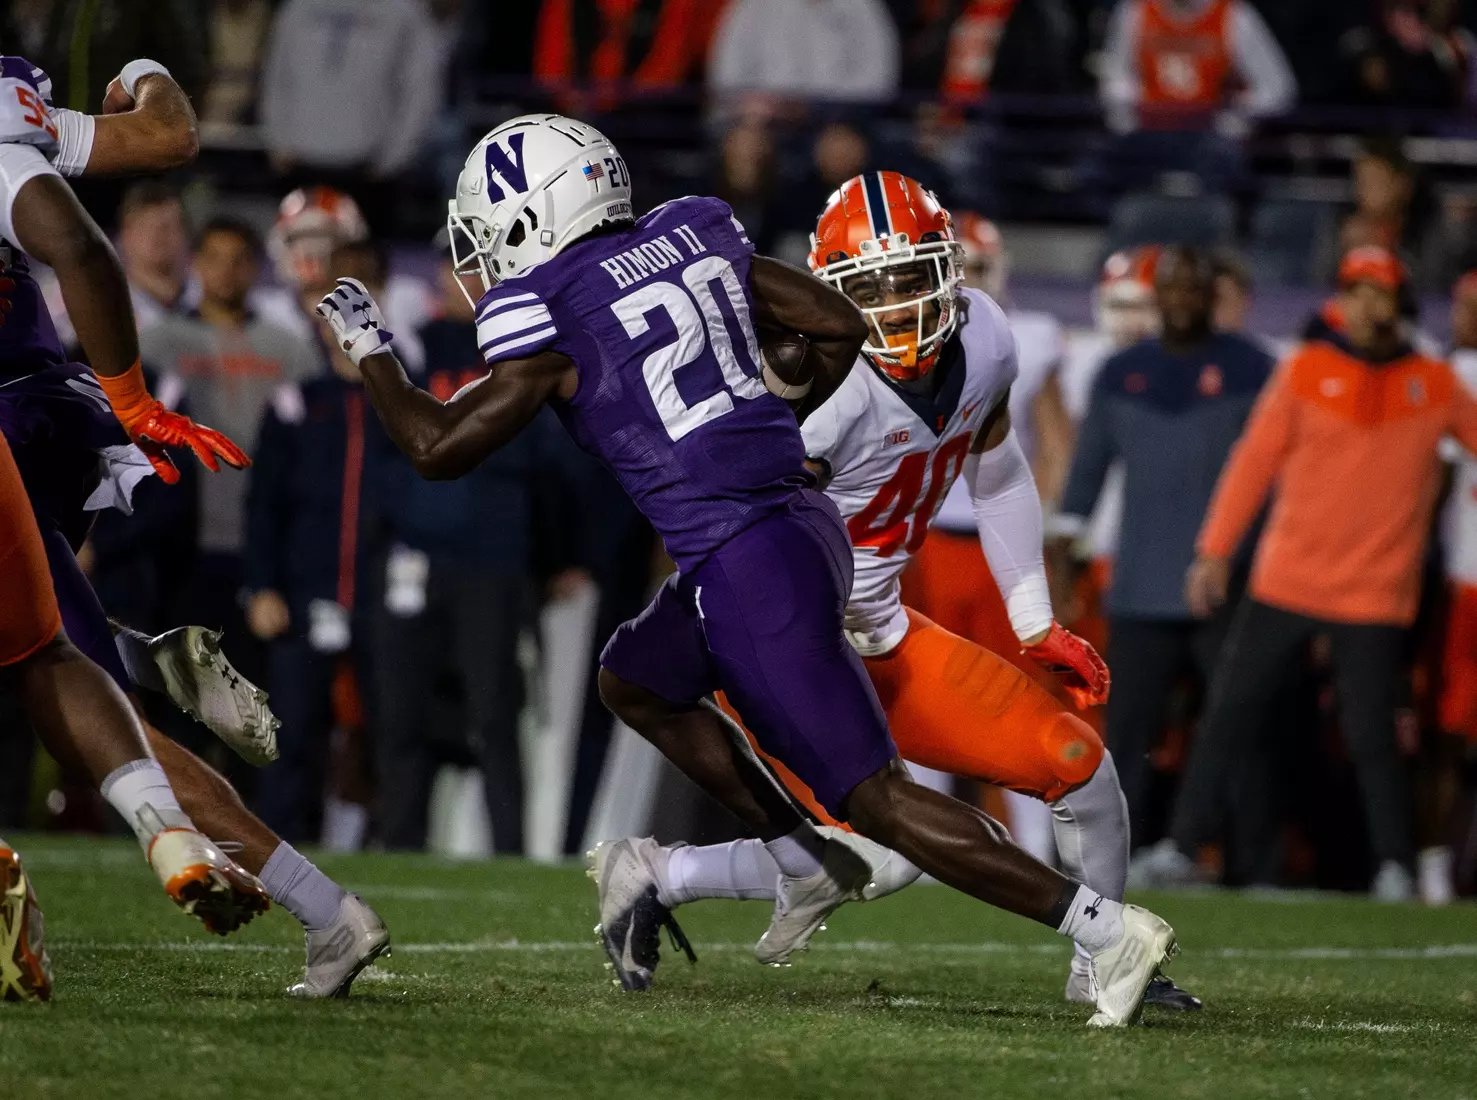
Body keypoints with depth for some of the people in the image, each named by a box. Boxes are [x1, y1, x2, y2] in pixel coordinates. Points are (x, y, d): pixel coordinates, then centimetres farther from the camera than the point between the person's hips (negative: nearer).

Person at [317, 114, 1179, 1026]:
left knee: (879, 799, -4)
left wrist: (372, 353, 13)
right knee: (634, 682, 29)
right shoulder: (692, 235, 11)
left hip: (747, 570, -9)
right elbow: (841, 328, 15)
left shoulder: (549, 315, -9)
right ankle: (810, 868, 30)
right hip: (801, 521, 9)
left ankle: (1110, 929, -8)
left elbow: (440, 447, -3)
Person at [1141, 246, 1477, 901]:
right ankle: (1183, 843, 9)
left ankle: (1395, 865, 7)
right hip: (1286, 581, 1)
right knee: (1229, 713, 1)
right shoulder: (1306, 372, 3)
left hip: (1376, 596, -1)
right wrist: (1215, 549, -1)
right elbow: (1255, 460, 3)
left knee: (1371, 736, -6)